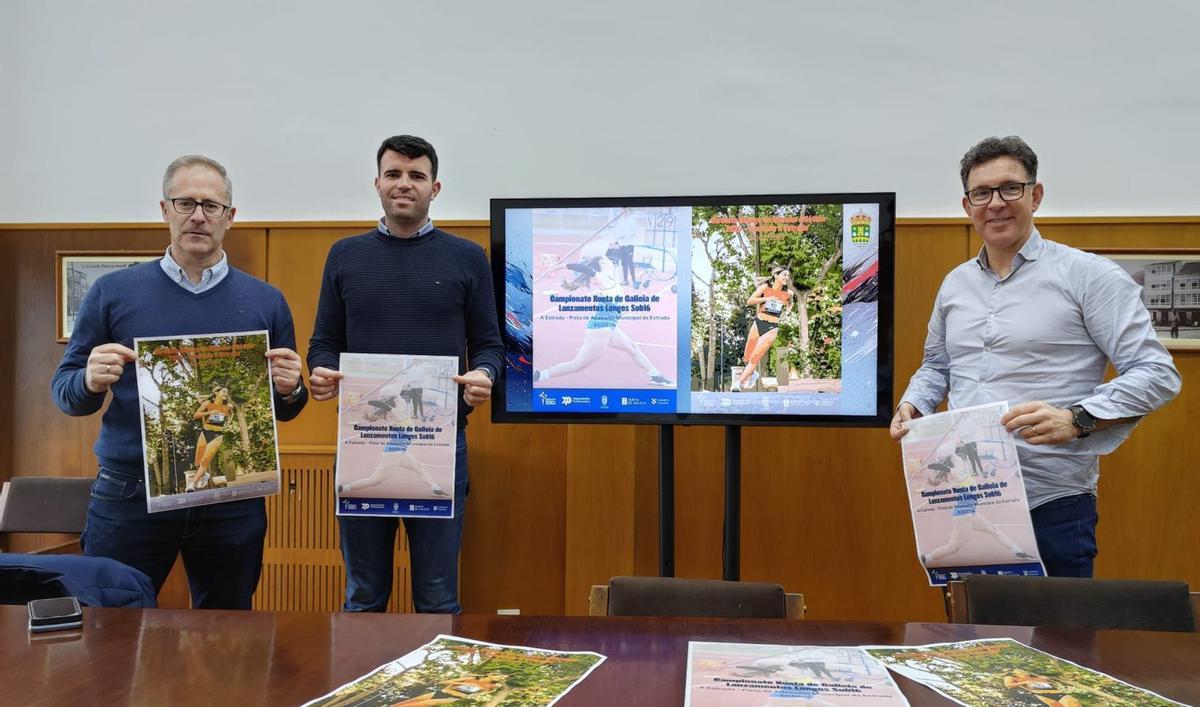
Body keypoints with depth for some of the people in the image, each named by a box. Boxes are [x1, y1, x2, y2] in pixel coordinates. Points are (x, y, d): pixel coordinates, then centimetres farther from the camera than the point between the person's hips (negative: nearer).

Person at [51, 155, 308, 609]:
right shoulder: (113, 293, 3)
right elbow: (64, 391, 6)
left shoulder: (266, 302, 5)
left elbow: (284, 410, 10)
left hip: (233, 501, 1)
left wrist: (289, 391, -12)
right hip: (128, 498, -1)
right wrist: (91, 382, -16)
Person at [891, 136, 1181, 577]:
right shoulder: (955, 283, 12)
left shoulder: (1086, 274, -5)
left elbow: (1157, 374, -8)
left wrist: (1075, 420, -22)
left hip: (1052, 503, -5)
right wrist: (913, 404, 5)